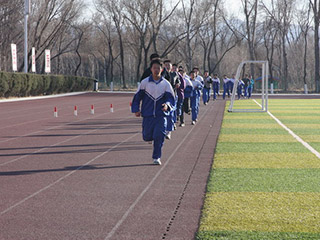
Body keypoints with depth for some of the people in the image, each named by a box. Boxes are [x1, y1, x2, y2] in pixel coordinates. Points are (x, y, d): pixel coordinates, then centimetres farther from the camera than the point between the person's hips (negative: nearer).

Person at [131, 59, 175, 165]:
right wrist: (136, 110, 1)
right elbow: (137, 97, 8)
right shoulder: (145, 82, 1)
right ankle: (151, 136, 41)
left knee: (159, 136, -11)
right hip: (147, 115, 1)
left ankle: (156, 157, 1)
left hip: (161, 115, -1)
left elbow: (171, 98, 0)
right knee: (147, 137, 3)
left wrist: (167, 105, -22)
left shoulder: (166, 84, 1)